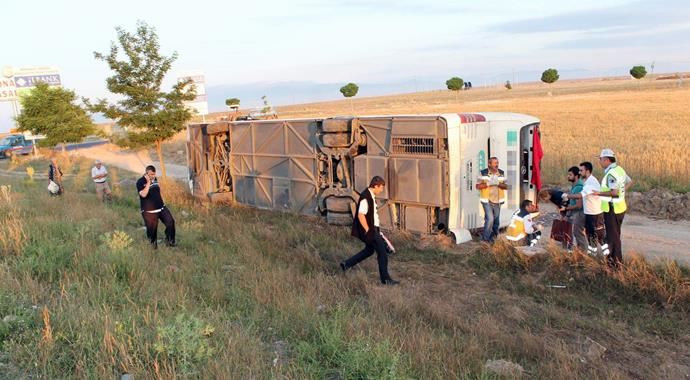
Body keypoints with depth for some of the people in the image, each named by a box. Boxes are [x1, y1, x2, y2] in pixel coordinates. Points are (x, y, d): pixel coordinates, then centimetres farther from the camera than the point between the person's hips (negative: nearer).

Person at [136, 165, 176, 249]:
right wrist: (148, 182, -25)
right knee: (152, 228, 2)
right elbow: (143, 194, -28)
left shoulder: (155, 179, 9)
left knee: (170, 222, -2)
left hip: (161, 208, 6)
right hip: (149, 211, -6)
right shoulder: (140, 182, -12)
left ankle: (169, 241, 14)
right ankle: (153, 243, 27)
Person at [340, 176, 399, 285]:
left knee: (369, 250, 23)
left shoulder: (371, 196, 10)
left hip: (373, 228, 10)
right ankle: (385, 279, 10)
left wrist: (376, 229, 21)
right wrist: (368, 230, -20)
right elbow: (360, 215, -26)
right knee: (382, 252, -2)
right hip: (369, 230, -10)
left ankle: (346, 264, 29)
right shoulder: (365, 197, -22)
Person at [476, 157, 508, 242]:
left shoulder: (501, 173, 4)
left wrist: (498, 183, -15)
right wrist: (488, 183, -19)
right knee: (490, 219, -15)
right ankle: (485, 239, -1)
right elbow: (478, 186, -6)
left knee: (496, 221, 10)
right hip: (487, 201, -4)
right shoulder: (483, 173, -5)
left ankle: (493, 238, 26)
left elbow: (506, 186, 5)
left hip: (497, 201, 4)